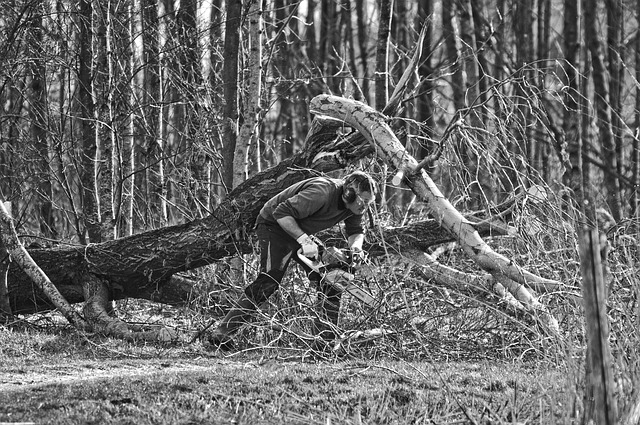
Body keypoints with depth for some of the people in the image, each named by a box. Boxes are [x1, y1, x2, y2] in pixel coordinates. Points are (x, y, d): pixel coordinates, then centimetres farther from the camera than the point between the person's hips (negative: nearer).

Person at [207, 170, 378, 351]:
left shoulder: (354, 204, -10)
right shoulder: (322, 192, -35)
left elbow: (356, 231, 6)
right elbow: (282, 213, -34)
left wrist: (356, 246, -18)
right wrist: (304, 240, -40)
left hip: (302, 233, 9)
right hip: (274, 225, -9)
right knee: (270, 280, -24)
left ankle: (326, 340, 3)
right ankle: (221, 333, -27)